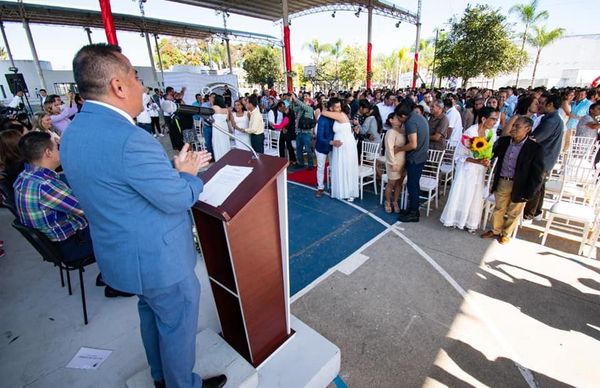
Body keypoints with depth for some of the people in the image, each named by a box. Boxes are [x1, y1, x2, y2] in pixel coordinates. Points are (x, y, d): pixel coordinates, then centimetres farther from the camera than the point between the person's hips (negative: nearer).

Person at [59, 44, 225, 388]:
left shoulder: (75, 132, 2)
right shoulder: (129, 138, -30)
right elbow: (179, 198, -23)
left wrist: (175, 167, 3)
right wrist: (189, 172, -4)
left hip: (122, 254, 10)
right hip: (159, 259, -9)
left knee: (152, 315, 29)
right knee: (178, 325, 15)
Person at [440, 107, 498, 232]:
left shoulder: (492, 133, -3)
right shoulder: (470, 132, -18)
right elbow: (459, 155, -17)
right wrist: (477, 161, -26)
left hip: (480, 171, 5)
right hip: (466, 169, -5)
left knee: (475, 196, 13)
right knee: (461, 195, 6)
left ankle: (471, 222, 28)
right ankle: (454, 219, 24)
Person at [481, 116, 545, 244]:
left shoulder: (535, 148, -14)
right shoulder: (503, 141, -3)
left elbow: (537, 174, -11)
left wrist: (528, 193, -13)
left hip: (519, 186, -3)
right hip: (501, 182, 3)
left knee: (513, 213, 15)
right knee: (499, 209, 19)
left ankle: (505, 234, 35)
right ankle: (495, 231, 38)